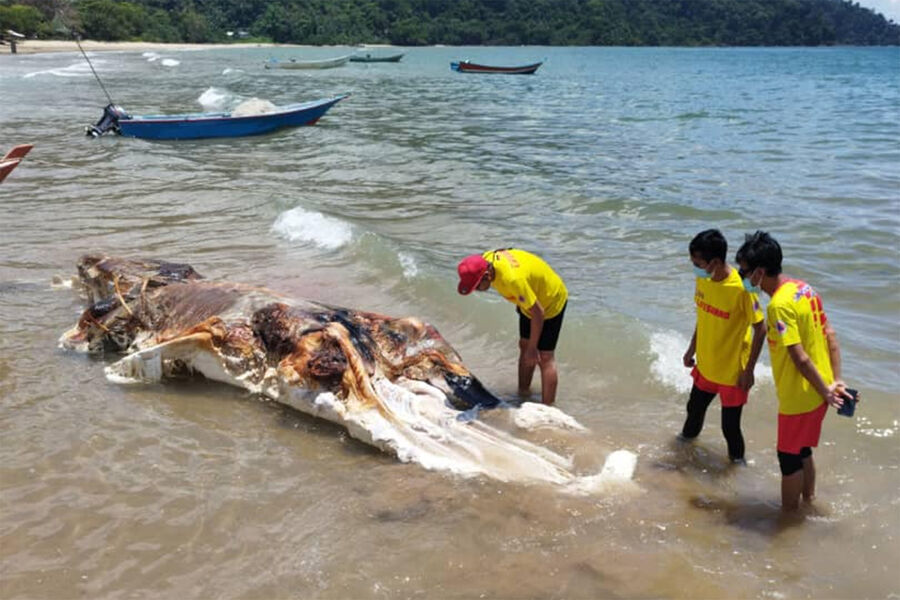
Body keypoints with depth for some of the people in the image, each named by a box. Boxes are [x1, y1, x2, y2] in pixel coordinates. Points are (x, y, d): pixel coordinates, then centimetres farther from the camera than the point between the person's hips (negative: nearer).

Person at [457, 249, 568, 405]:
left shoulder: (513, 279, -42)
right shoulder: (486, 260, -17)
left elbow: (538, 313, -33)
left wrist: (532, 348, -23)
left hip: (551, 302, -9)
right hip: (530, 301, 9)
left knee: (544, 357, -8)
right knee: (524, 346, 18)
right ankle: (523, 394, 34)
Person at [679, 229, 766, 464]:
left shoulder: (741, 288, -27)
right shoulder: (702, 280, -6)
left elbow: (760, 330, -18)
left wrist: (749, 370, -16)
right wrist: (691, 349, 17)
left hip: (732, 372, -6)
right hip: (705, 366, 6)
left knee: (730, 426, 6)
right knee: (695, 408, 26)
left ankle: (737, 460, 34)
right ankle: (688, 436, 55)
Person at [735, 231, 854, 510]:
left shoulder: (780, 305, -25)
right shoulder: (804, 288, 3)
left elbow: (801, 358, -26)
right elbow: (830, 336, 5)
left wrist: (826, 391, -15)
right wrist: (836, 381, 4)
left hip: (798, 397, -8)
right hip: (817, 392, 8)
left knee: (789, 457, 10)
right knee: (803, 450, 25)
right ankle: (809, 500, 41)